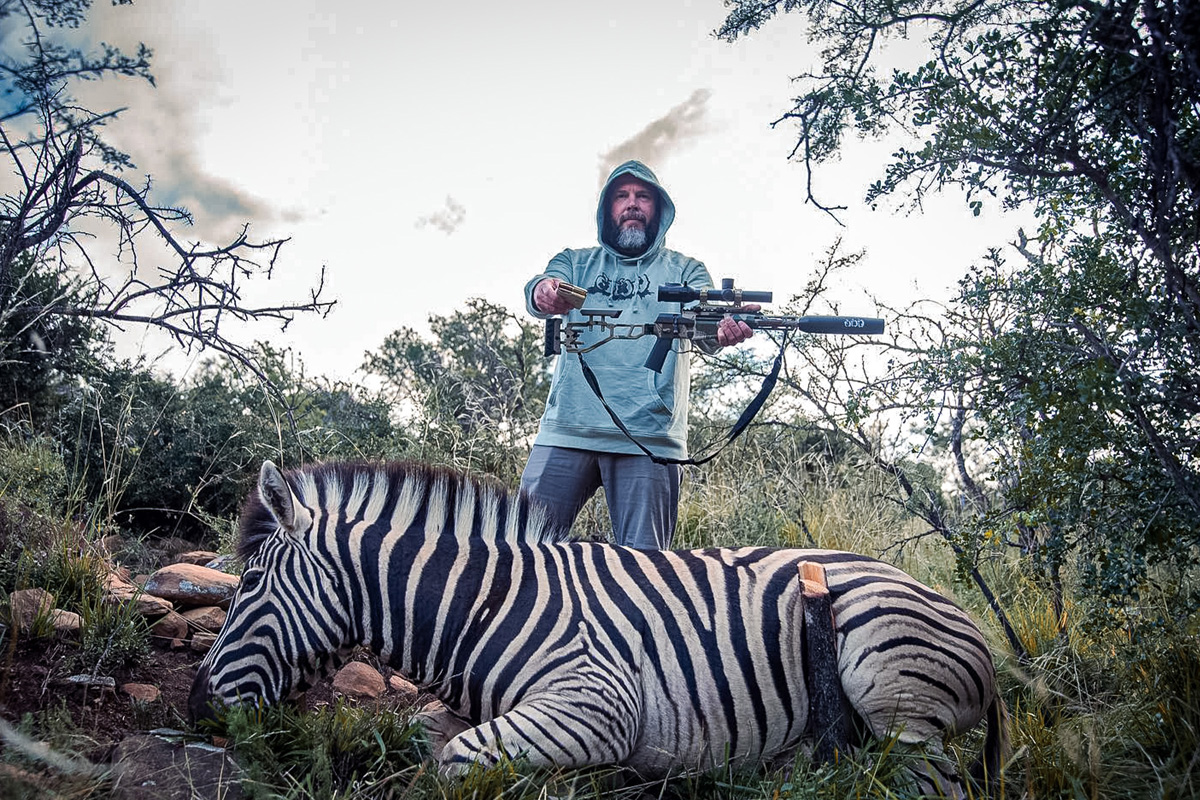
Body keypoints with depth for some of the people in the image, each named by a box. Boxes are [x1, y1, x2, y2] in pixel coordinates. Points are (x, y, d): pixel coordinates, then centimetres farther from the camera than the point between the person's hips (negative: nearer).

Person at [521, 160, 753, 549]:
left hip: (649, 440, -1)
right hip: (566, 431, 1)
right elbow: (536, 290, -2)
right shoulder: (578, 262, 19)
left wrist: (725, 328, -29)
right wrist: (544, 290, -28)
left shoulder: (683, 270, 16)